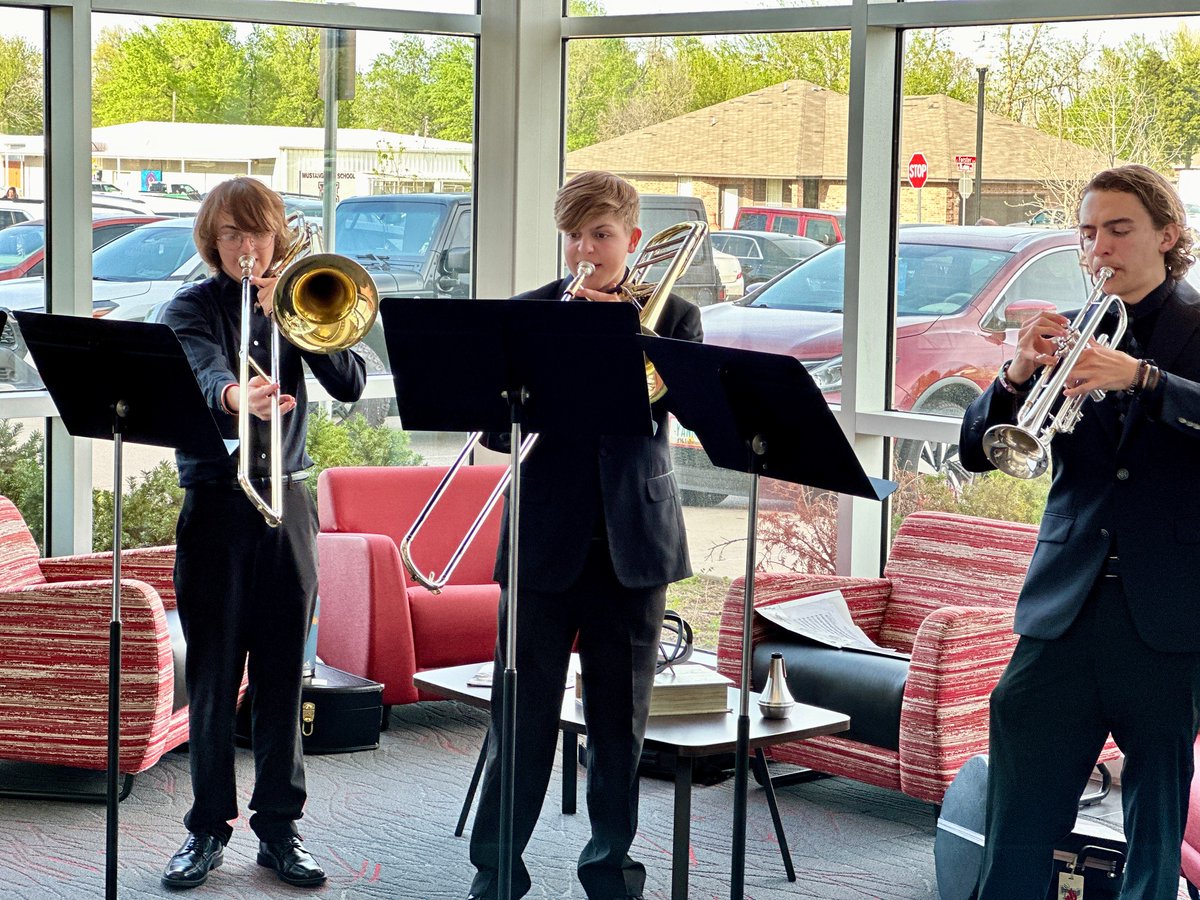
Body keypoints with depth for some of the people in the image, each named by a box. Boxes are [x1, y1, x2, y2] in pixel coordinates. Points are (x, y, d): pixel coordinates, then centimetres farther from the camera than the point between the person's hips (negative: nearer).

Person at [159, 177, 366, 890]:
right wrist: (235, 395, -45)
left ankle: (280, 828, 13)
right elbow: (205, 370, -22)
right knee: (213, 674, -1)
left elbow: (351, 384, -4)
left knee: (283, 673, 5)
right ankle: (209, 828, 9)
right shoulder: (194, 308, 1)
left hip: (288, 505, 2)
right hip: (216, 503, -2)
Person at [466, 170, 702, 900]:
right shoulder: (527, 314, 4)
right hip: (545, 544, 0)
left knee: (620, 720, 9)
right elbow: (495, 428, -2)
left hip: (634, 544, 1)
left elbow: (683, 397, -13)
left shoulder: (671, 316, 5)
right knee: (522, 716, 1)